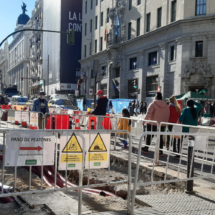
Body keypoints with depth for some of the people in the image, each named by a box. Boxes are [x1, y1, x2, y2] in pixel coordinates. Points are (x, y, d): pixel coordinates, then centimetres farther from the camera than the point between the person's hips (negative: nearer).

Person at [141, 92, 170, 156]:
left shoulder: (153, 104, -10)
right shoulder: (166, 105, 7)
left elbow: (149, 114, -16)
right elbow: (168, 115, 8)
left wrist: (144, 120, -5)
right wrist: (165, 122, 16)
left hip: (152, 124, -4)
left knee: (149, 136, 10)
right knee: (160, 137, 10)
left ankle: (146, 149, 20)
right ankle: (161, 151, 8)